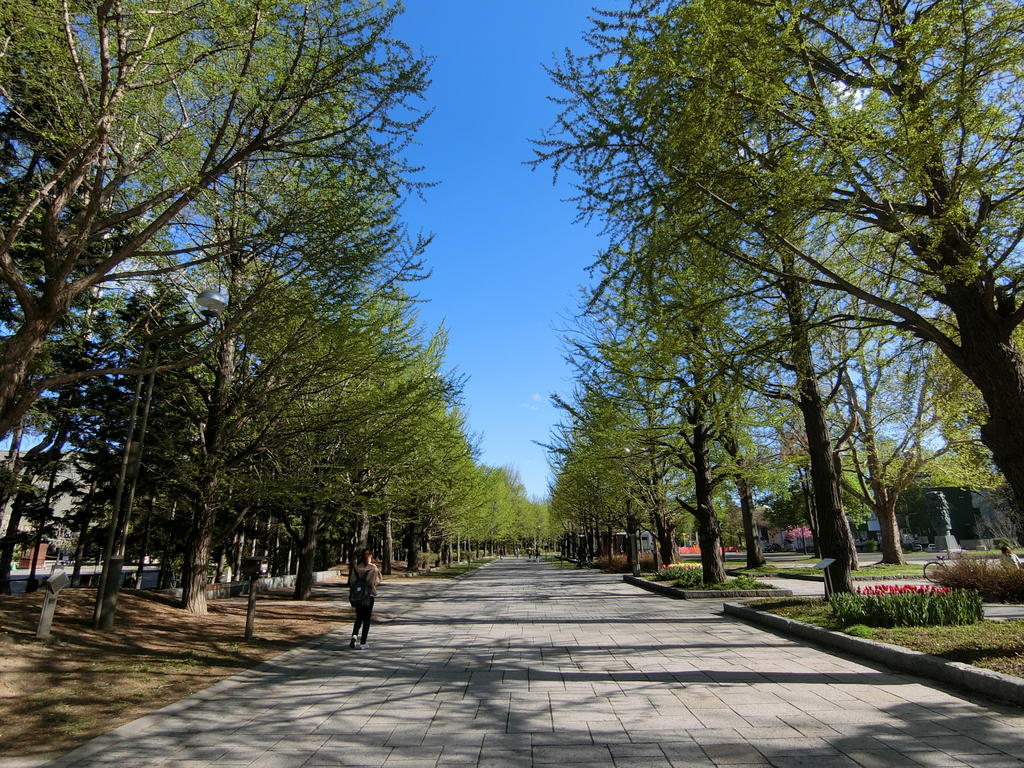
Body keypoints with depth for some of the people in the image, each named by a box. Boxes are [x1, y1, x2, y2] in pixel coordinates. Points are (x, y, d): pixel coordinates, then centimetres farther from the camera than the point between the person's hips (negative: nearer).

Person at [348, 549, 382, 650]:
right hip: (369, 595, -3)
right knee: (366, 619, 7)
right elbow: (378, 580, -5)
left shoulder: (356, 567, -3)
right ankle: (363, 643, 7)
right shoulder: (373, 568, -11)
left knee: (359, 618, 18)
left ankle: (354, 635, -5)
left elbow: (351, 580, -2)